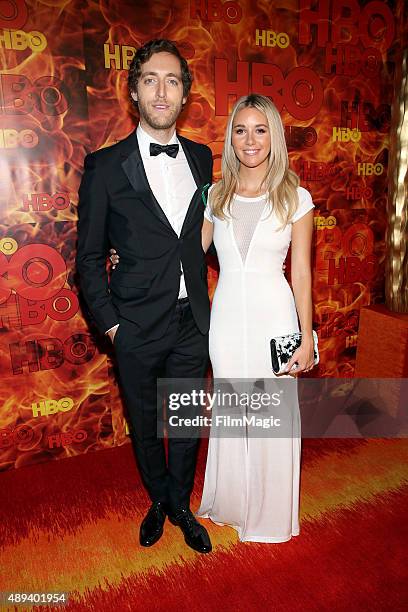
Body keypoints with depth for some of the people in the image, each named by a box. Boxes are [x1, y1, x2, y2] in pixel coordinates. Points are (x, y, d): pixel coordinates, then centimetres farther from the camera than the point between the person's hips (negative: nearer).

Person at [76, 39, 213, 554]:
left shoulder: (201, 158, 4)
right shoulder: (105, 166, -8)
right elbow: (89, 256, -3)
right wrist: (109, 322, -6)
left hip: (192, 322, 3)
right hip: (138, 326, -2)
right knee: (145, 425, 17)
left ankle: (180, 506, 42)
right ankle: (159, 500, 45)